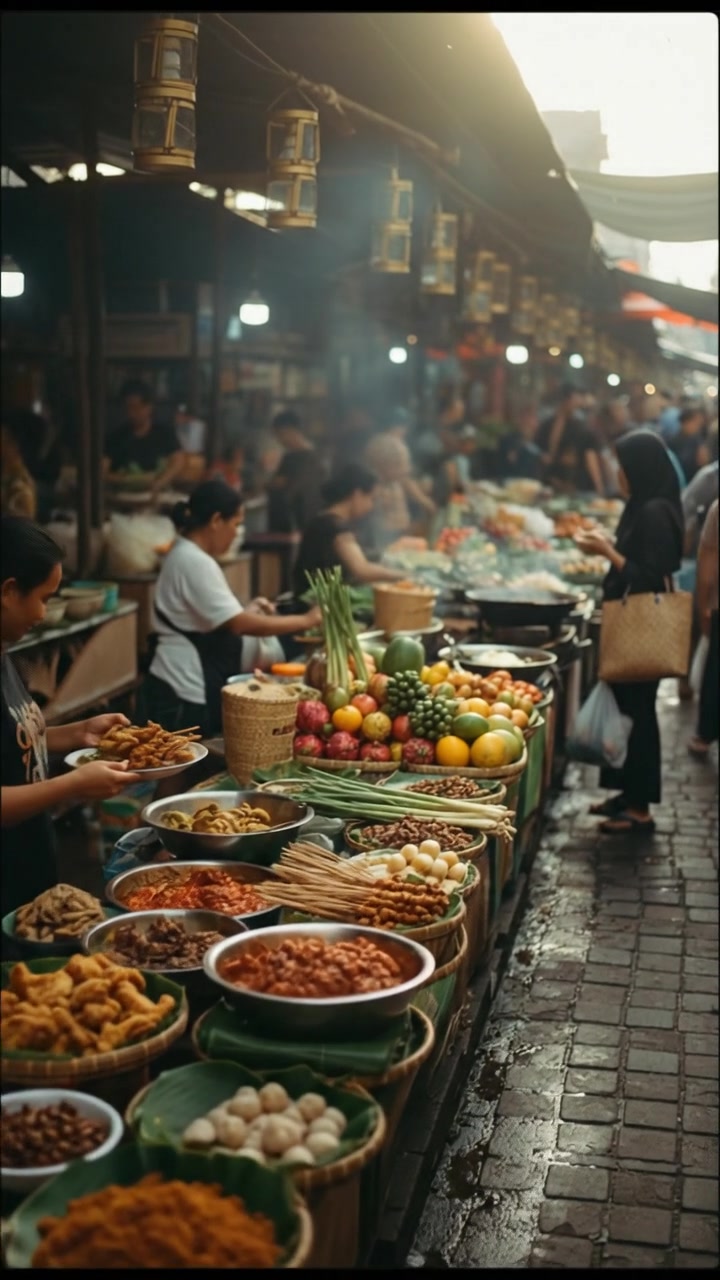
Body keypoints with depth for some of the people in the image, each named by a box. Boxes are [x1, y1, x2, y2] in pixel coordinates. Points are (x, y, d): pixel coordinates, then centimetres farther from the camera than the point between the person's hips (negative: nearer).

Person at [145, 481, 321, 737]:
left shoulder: (185, 555, 14)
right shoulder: (195, 562, -17)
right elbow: (241, 624, -22)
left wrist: (247, 611, 9)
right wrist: (306, 620, -15)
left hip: (188, 687, 10)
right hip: (185, 694, -10)